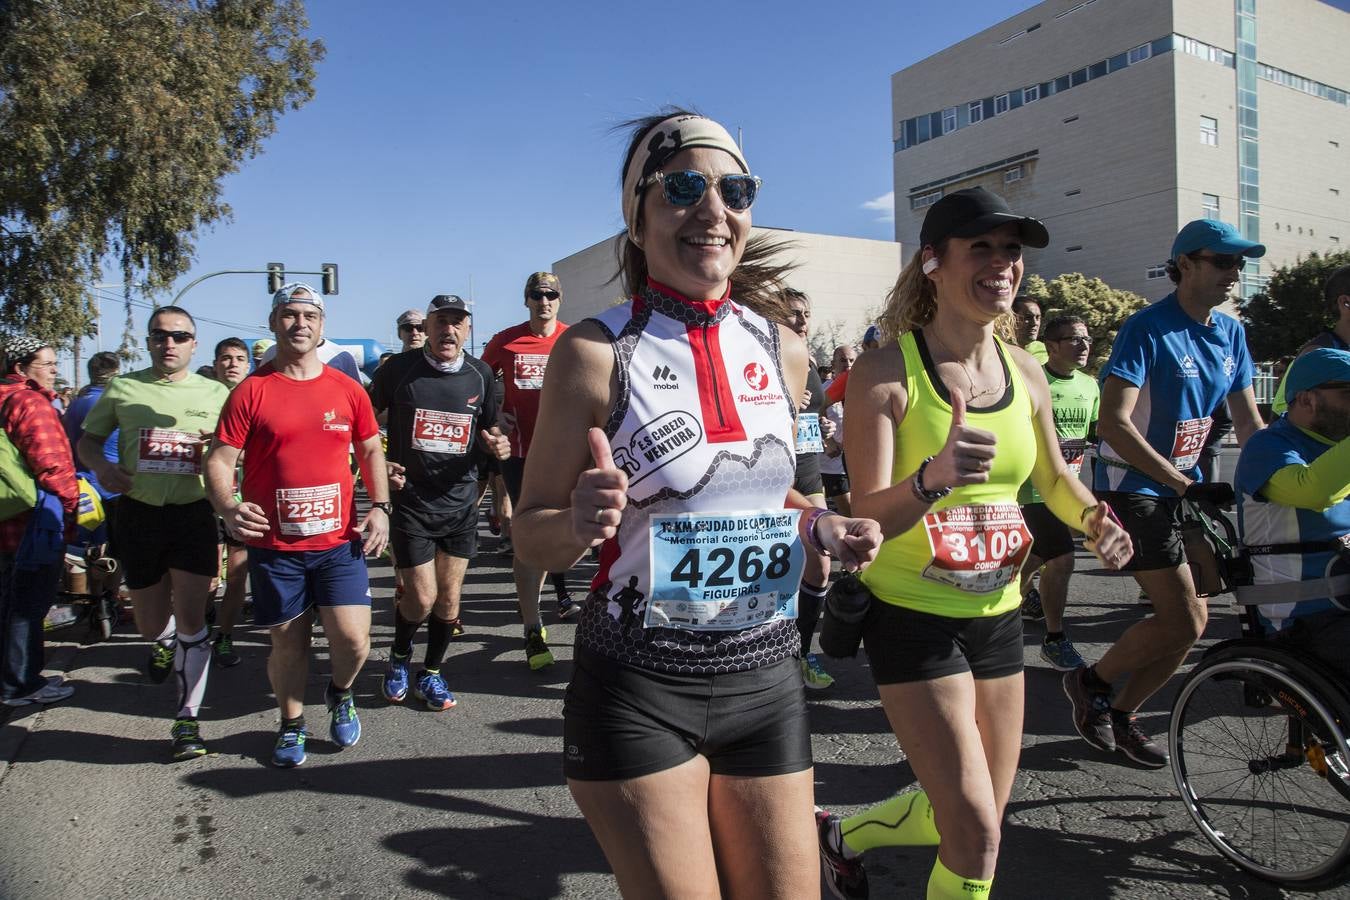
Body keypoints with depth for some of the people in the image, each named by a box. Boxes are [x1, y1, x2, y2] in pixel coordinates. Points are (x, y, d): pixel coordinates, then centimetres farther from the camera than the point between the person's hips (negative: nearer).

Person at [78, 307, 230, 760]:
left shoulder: (215, 393, 3)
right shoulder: (122, 388, 5)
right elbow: (87, 439, 13)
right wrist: (101, 466, -9)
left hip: (193, 513, -2)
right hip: (138, 513, 2)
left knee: (190, 618, -7)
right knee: (151, 623, 15)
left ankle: (187, 718, 2)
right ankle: (164, 641, 53)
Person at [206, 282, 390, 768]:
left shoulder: (348, 390, 4)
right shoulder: (250, 391, -2)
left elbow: (371, 451, 13)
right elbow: (219, 460, -4)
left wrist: (380, 507, 0)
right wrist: (228, 507, -24)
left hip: (339, 541, 1)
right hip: (274, 545, -1)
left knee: (352, 639, -7)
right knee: (288, 643, 10)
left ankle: (340, 693, 28)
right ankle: (292, 724, 36)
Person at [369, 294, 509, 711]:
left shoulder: (480, 374, 3)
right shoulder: (398, 369, -5)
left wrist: (495, 443, -8)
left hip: (461, 502, 3)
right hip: (411, 501, -3)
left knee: (449, 596, 8)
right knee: (421, 597, -4)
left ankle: (430, 674, 28)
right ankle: (399, 657, 28)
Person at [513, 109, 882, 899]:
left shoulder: (785, 352, 2)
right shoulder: (598, 352, -11)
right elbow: (531, 537, -6)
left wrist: (824, 528, -1)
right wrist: (580, 522, -27)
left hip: (767, 677, 4)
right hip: (639, 688, -4)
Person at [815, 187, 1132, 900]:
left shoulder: (1024, 372, 2)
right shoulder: (886, 371, -15)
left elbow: (1053, 478, 18)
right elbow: (868, 516, -22)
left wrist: (1095, 521, -3)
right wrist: (934, 477, -41)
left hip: (997, 615, 7)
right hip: (912, 618, -6)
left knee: (979, 818, 17)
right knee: (976, 833, -7)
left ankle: (843, 835, 43)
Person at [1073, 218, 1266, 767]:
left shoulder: (1230, 333, 7)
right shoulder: (1147, 329, -16)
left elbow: (1249, 423, 13)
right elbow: (1114, 424, -26)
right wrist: (1187, 486, -29)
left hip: (1186, 487, 8)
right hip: (1133, 488, -8)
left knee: (1190, 625, 6)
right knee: (1182, 622, -13)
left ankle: (1121, 715, 24)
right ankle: (1090, 681, 11)